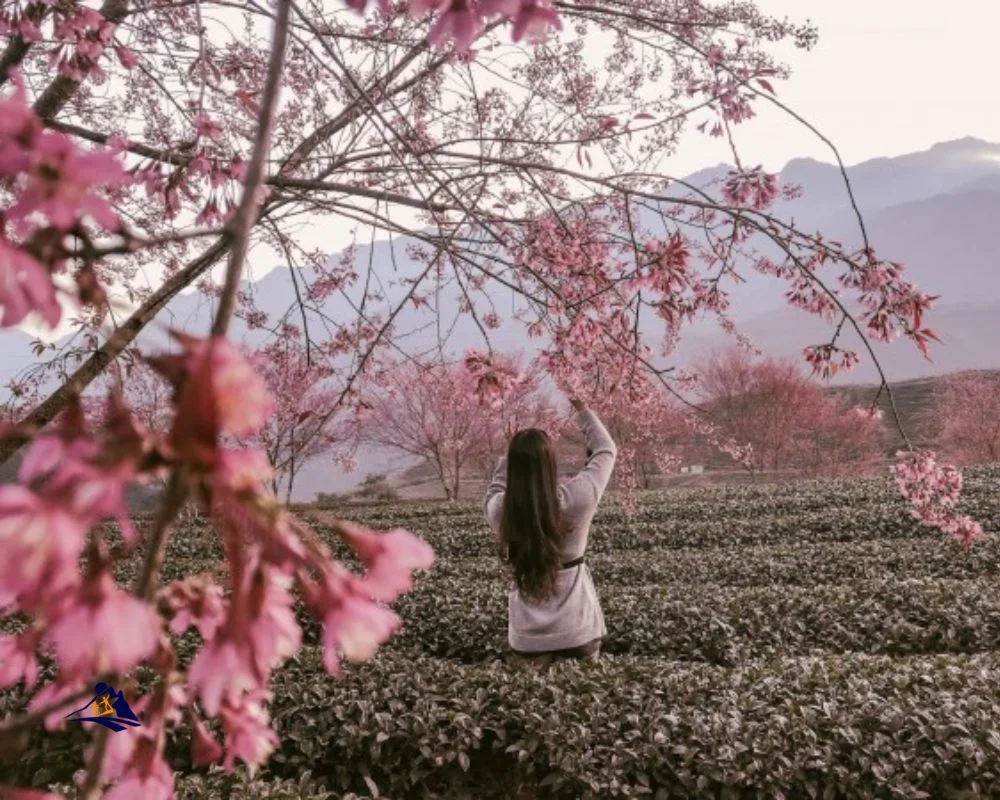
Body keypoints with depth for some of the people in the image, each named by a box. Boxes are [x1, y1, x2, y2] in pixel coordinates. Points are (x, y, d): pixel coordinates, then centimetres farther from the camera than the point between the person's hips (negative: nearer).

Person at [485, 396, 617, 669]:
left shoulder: (499, 511, -13)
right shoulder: (576, 499, -17)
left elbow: (496, 487, 15)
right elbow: (606, 450, 1)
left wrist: (516, 452, 11)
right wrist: (582, 410, 13)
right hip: (578, 631, -1)